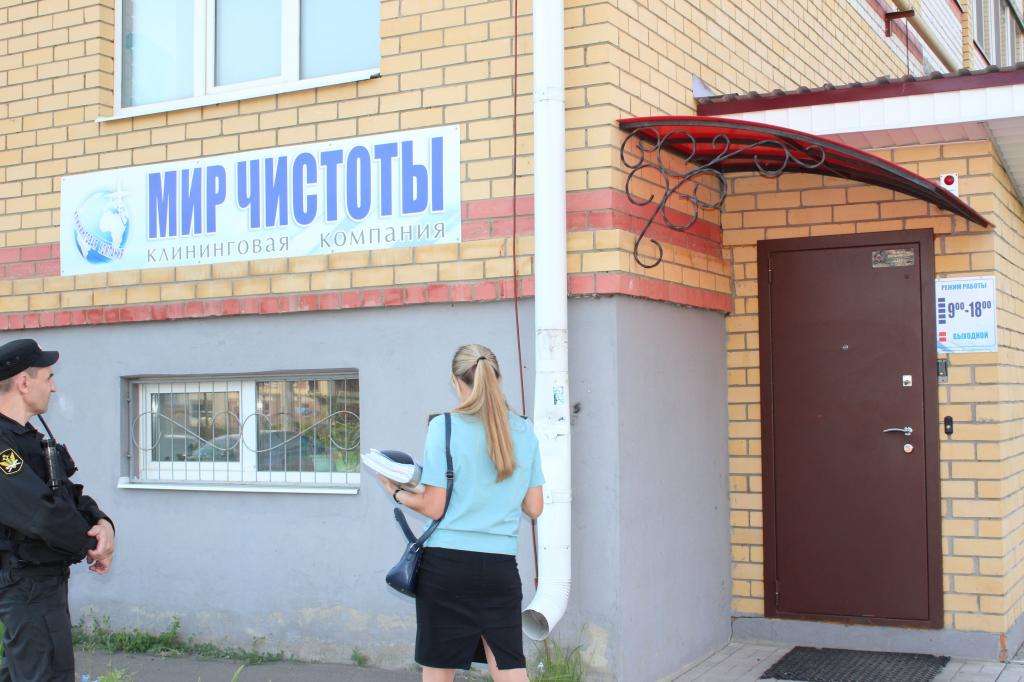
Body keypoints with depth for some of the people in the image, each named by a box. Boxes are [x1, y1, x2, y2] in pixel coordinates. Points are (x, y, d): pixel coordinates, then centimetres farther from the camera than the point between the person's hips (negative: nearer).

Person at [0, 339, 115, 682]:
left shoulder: (28, 436, 13)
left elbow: (70, 494, 14)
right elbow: (40, 514, -27)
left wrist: (102, 522, -7)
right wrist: (92, 544, -12)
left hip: (48, 576, 10)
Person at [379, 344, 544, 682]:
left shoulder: (444, 426, -7)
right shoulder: (524, 431, 5)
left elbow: (433, 508, -7)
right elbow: (534, 508, 9)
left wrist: (397, 492, 10)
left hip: (447, 564, -3)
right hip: (500, 566, 3)